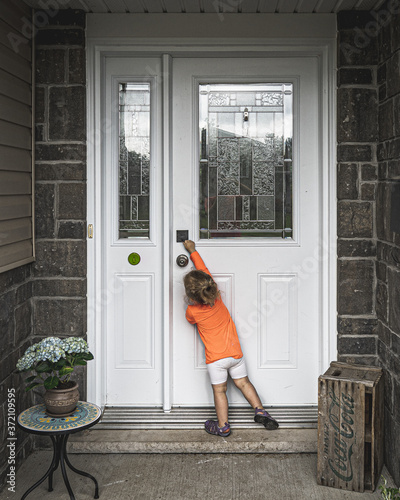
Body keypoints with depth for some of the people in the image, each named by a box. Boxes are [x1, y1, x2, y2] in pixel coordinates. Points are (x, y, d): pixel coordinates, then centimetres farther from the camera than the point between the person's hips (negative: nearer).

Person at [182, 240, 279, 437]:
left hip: (215, 357, -4)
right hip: (235, 351, 4)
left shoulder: (191, 311, -14)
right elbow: (203, 269, 6)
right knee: (243, 382, 17)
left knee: (219, 390, 6)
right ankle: (260, 410, 13)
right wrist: (192, 250, 16)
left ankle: (223, 426, 10)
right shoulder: (216, 295, -5)